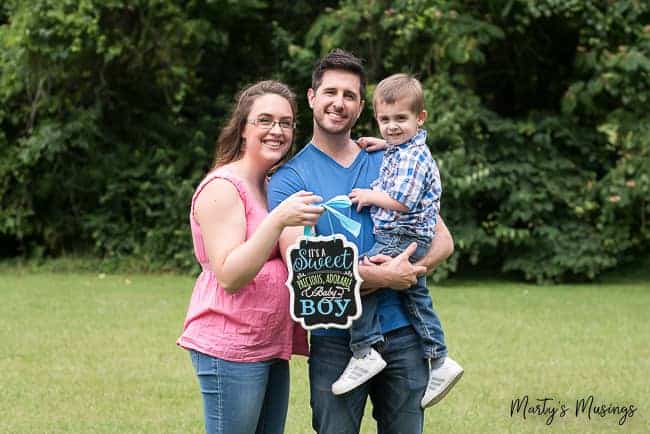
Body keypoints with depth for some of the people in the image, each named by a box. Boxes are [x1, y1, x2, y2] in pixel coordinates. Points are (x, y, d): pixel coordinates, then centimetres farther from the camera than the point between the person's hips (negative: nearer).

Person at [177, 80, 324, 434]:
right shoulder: (223, 187, -11)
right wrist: (278, 220, -30)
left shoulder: (275, 187, 15)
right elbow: (229, 276, -18)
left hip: (271, 346, 9)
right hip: (229, 348, -9)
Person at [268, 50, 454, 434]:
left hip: (402, 331, 3)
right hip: (335, 339, -3)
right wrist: (381, 276, -18)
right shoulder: (290, 178, 1)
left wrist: (411, 269, -11)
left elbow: (443, 240, 10)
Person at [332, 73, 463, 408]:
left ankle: (364, 352, -18)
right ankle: (439, 361, 24)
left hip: (403, 239, -11)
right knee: (416, 296, 17)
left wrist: (370, 196, -12)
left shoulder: (413, 157, -17)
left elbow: (401, 201, -25)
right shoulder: (398, 151, 12)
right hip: (410, 242, 11)